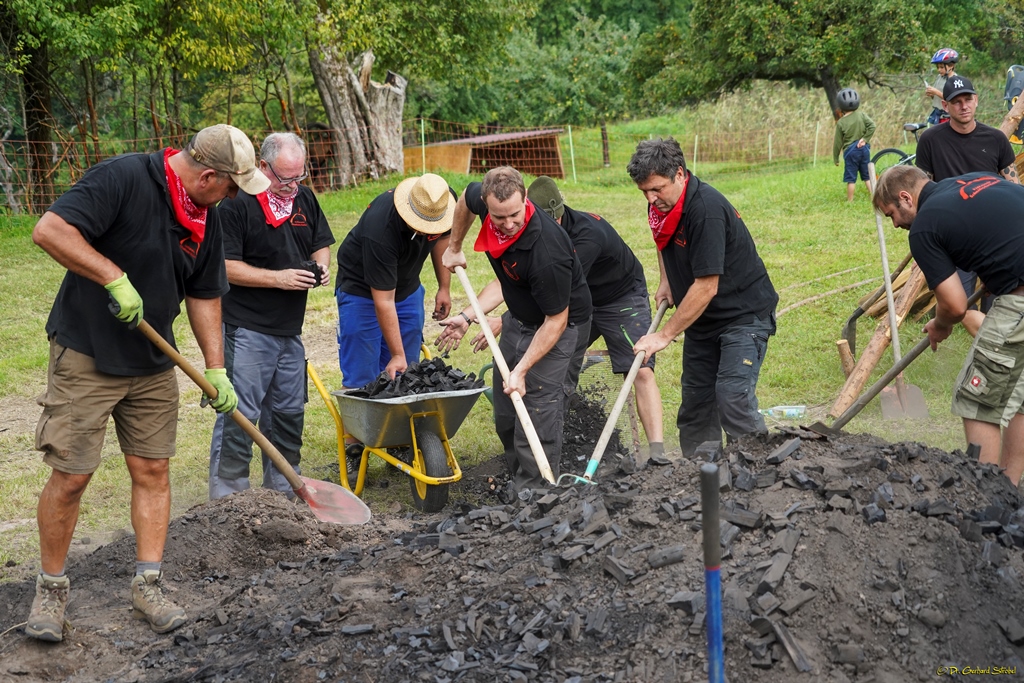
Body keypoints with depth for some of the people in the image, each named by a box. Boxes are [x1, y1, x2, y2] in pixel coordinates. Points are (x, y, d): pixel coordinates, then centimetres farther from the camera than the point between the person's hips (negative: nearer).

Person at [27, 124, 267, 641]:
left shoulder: (205, 217, 4)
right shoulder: (123, 178, -19)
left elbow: (204, 295, 14)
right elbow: (49, 230, -28)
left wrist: (216, 369, 10)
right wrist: (115, 278, -31)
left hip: (153, 365, 7)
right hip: (86, 358, -7)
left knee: (152, 470, 6)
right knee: (71, 475, -2)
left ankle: (147, 586, 16)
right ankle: (51, 587, 16)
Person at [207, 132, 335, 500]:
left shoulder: (304, 198, 10)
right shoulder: (237, 204, -13)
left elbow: (321, 243, 21)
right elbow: (225, 266, -16)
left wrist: (321, 265, -1)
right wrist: (279, 278, -20)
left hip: (290, 330, 7)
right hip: (247, 330, -7)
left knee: (289, 412, 15)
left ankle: (283, 490, 28)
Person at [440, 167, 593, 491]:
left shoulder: (546, 253, -38)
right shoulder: (482, 198, -19)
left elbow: (556, 320, -28)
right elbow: (466, 199, 10)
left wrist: (521, 370, -26)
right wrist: (454, 248, 17)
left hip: (560, 324, -8)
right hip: (520, 316, 8)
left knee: (539, 410, -14)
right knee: (505, 414, 12)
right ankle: (518, 482, 26)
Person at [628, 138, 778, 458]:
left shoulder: (706, 209, -28)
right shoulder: (662, 204, 0)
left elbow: (706, 287, -27)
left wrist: (664, 335, -22)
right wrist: (666, 282, 10)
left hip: (745, 313, -8)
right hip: (702, 317, 8)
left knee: (732, 398, -21)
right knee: (695, 402, 7)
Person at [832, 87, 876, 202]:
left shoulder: (841, 122, -7)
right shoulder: (861, 115, -2)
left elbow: (838, 142, -2)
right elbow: (872, 126, -11)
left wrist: (835, 157, 7)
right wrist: (865, 138, -3)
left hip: (850, 151, -3)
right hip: (864, 149, 3)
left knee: (851, 179, 2)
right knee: (867, 176, 11)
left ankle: (850, 201, 6)